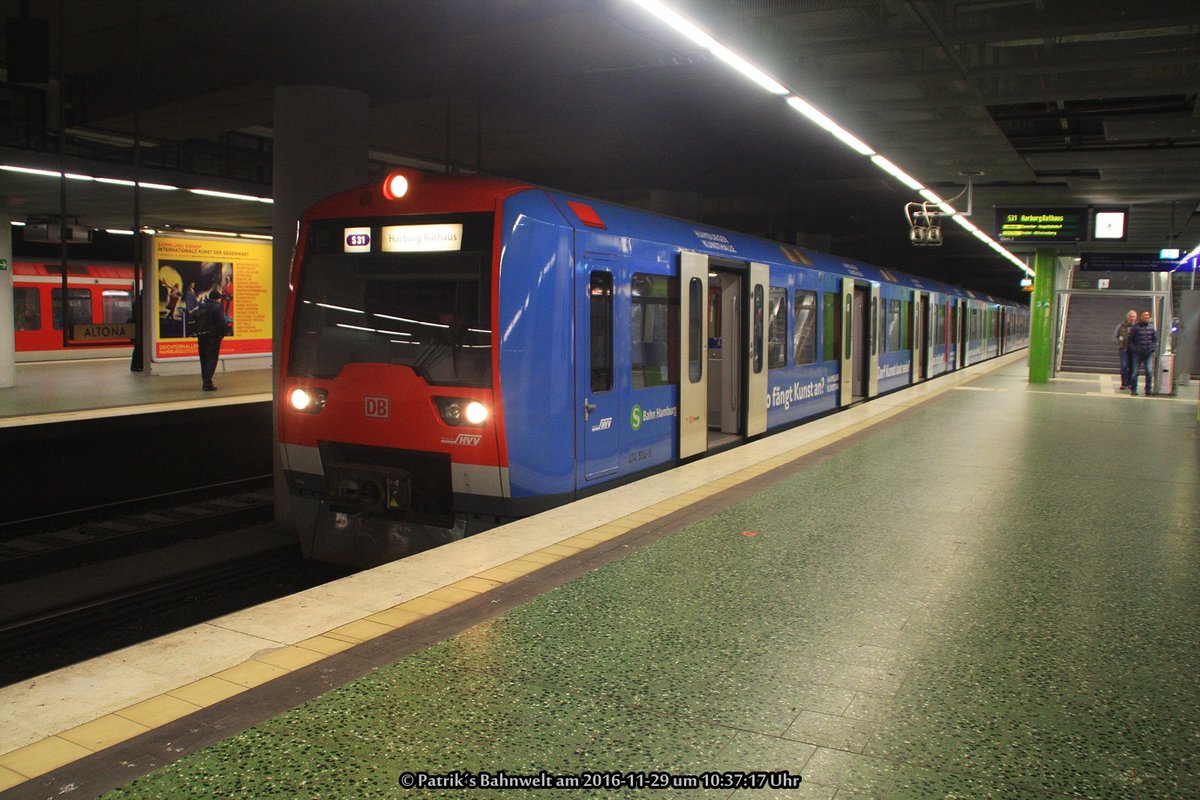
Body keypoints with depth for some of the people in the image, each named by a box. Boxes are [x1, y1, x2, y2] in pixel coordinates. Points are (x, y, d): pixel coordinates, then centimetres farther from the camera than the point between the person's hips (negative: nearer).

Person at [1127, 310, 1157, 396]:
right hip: (1138, 354, -2)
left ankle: (1148, 389, 3)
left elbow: (1155, 339, 16)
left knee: (1149, 371, -6)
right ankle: (1133, 389, 13)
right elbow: (1129, 340, -1)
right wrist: (1134, 349, -9)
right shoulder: (1135, 327, -3)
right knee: (1135, 372, 3)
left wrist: (1153, 348, 3)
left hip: (1149, 354, 2)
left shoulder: (1151, 327, 7)